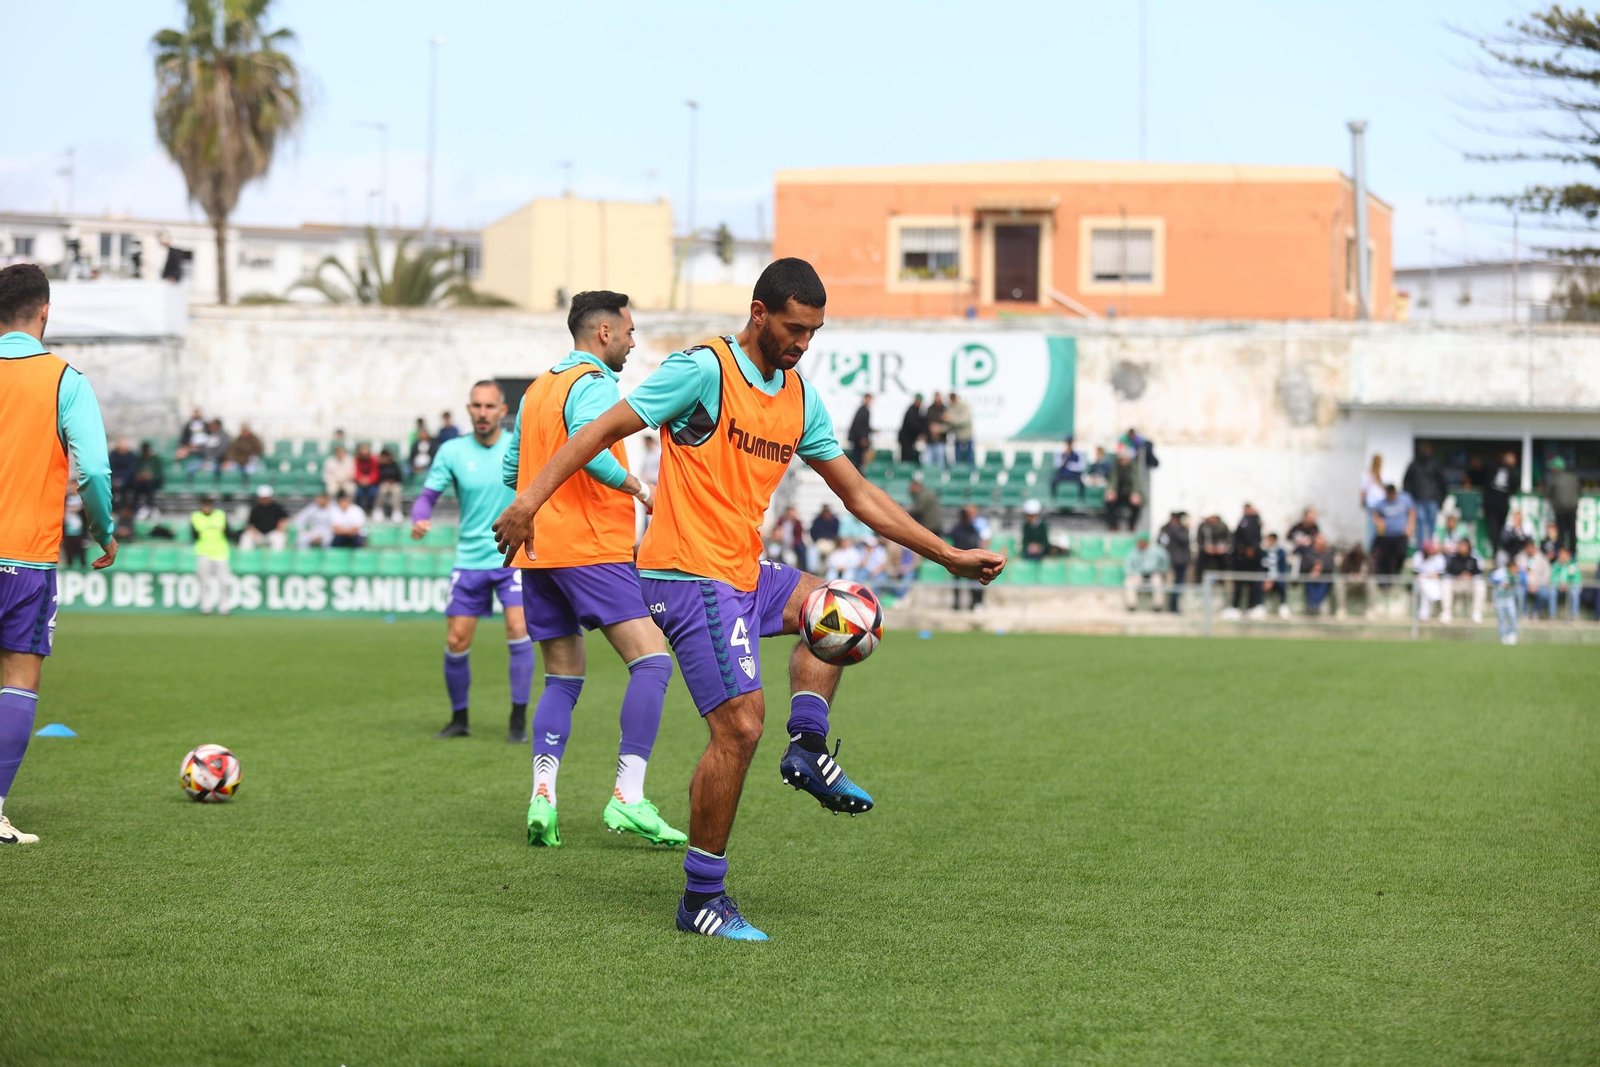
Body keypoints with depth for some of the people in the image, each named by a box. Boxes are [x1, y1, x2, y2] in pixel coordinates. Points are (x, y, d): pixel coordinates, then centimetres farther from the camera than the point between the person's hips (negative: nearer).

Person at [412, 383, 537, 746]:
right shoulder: (452, 451, -2)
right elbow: (428, 495, -2)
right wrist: (420, 520, -22)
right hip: (469, 561, 2)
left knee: (518, 630, -18)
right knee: (456, 642, 1)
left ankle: (519, 721, -9)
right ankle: (459, 718, 21)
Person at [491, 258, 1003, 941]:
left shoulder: (800, 398, 12)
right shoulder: (705, 368, -10)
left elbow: (859, 494, 18)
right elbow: (606, 429, -12)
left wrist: (950, 557, 15)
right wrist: (533, 495, -23)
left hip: (743, 574, 9)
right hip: (688, 573, -9)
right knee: (740, 727, -14)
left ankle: (808, 749, 10)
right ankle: (702, 899, -6)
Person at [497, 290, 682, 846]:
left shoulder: (537, 389, 20)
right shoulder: (594, 384, -7)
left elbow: (512, 470, 25)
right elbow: (585, 444, -25)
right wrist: (639, 489, -16)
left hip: (537, 551, 9)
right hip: (591, 547, -9)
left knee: (563, 676, 13)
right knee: (651, 659, -10)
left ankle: (543, 798, -2)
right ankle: (628, 799, -19)